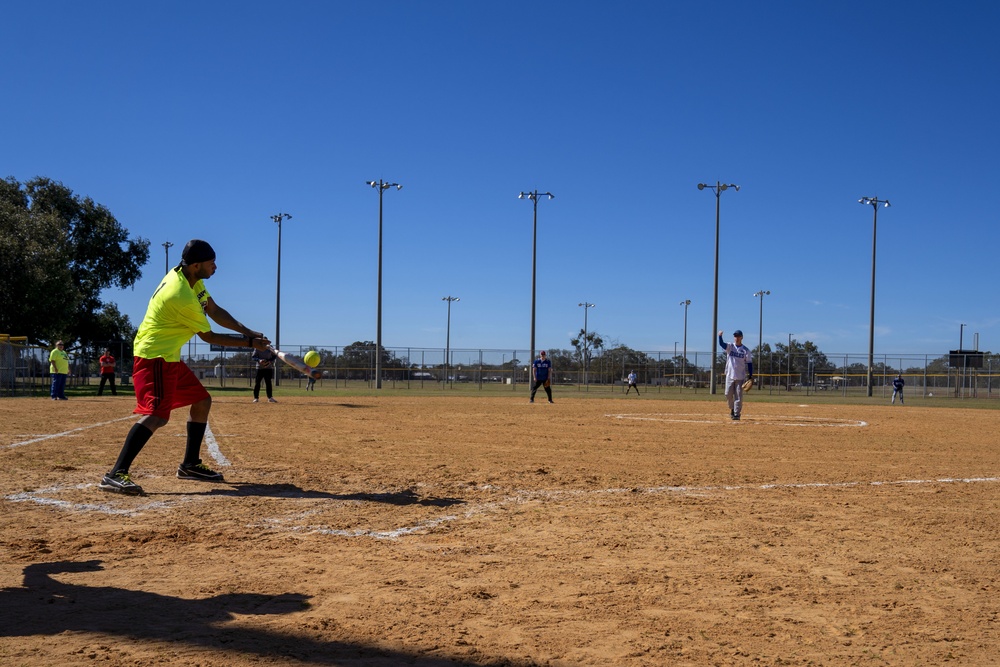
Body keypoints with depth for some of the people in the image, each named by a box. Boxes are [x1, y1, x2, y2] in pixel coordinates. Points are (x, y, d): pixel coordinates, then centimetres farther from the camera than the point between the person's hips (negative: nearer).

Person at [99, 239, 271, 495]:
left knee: (202, 401, 16)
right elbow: (209, 337, -14)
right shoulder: (182, 296, -25)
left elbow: (214, 311, 13)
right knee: (157, 414, -24)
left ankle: (190, 465, 23)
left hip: (170, 357, 11)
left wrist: (247, 331, 2)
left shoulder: (191, 278, 3)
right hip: (154, 356, -11)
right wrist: (250, 343, -6)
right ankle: (116, 474, -29)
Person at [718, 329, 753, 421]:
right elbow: (721, 344, -19)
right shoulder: (730, 346, 2)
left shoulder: (746, 350, 1)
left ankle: (737, 413, 4)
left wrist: (750, 376, -4)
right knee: (728, 394, 3)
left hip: (740, 376, -1)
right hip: (730, 375, 1)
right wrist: (720, 336, -40)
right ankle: (732, 408, 27)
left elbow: (749, 363, 2)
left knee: (738, 396, -2)